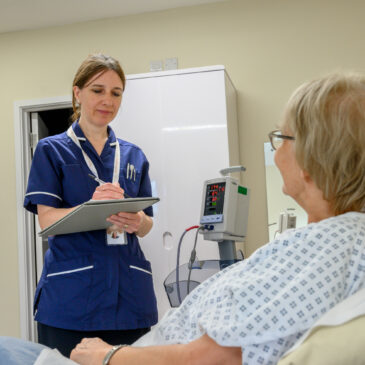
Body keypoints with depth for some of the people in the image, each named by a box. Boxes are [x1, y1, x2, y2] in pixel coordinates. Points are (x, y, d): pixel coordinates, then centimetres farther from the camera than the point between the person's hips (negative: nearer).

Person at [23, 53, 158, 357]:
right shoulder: (52, 150, 4)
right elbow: (47, 219, -6)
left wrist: (136, 221, -13)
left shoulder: (134, 156, 14)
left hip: (129, 293, 3)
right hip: (71, 295, -3)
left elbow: (146, 226, 12)